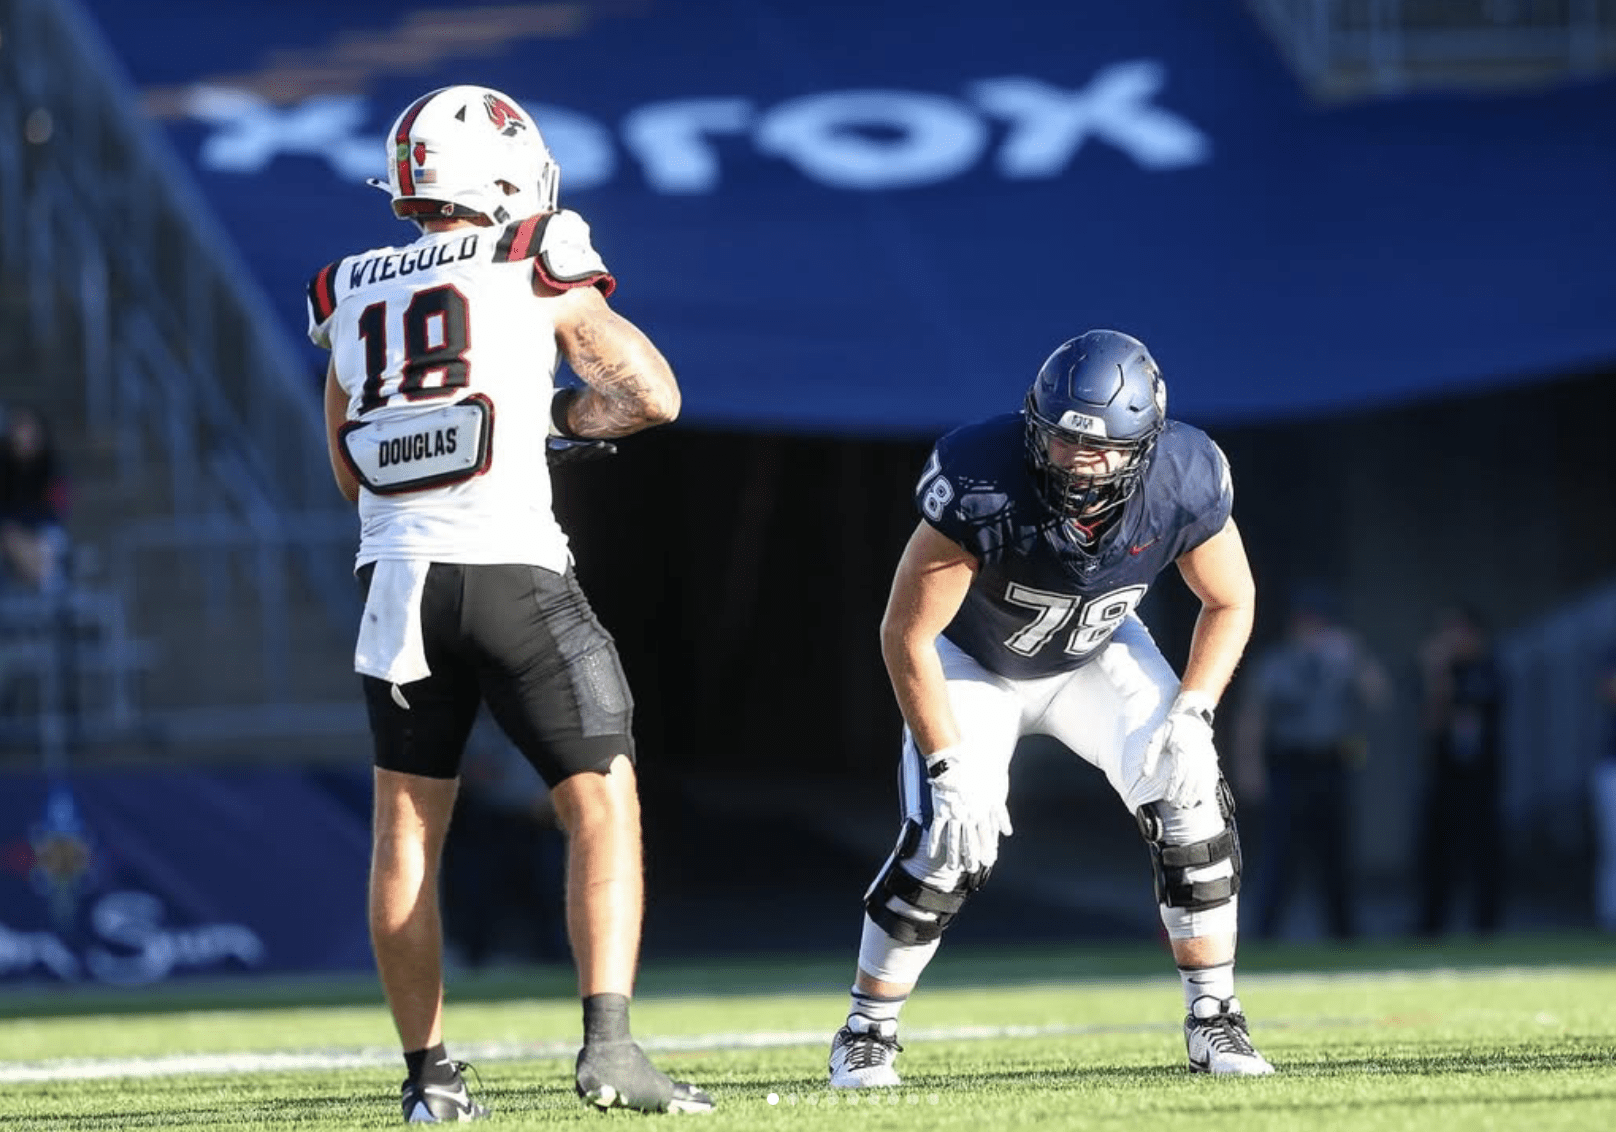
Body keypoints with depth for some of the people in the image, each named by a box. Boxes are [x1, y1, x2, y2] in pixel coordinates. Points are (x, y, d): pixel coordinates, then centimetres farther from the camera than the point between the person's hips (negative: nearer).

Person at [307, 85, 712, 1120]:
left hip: (397, 571, 5)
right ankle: (609, 1044, -12)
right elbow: (653, 397, 0)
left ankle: (429, 1074, 13)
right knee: (604, 805, 0)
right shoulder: (534, 270, 1)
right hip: (512, 569, -5)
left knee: (408, 828, 11)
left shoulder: (351, 297, 14)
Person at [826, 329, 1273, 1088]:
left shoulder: (1184, 483, -28)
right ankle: (865, 1038, 4)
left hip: (1097, 655, 3)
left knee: (1189, 799, -16)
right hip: (974, 662, -3)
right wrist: (949, 770, -29)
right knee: (948, 845, -17)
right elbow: (906, 634, -28)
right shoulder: (980, 484, -38)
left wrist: (1192, 713, -22)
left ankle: (1214, 1024, -2)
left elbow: (1230, 601, -8)